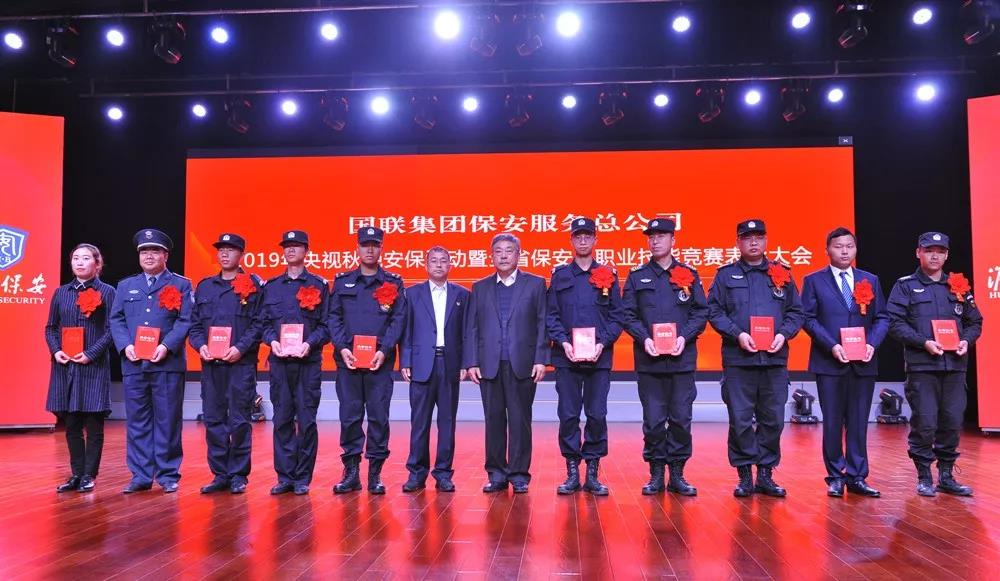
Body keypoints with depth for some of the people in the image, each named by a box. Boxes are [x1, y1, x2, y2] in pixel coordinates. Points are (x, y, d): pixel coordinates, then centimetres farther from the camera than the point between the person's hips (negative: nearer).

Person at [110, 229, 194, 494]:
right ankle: (140, 475, 13)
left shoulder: (181, 285, 7)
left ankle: (168, 474, 10)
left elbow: (185, 321, -2)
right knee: (137, 421, 6)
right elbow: (116, 320, 12)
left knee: (167, 420, 1)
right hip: (133, 364, 3)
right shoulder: (126, 286, 18)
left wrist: (166, 346, -15)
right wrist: (125, 346, -6)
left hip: (167, 363, -3)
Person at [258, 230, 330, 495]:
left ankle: (303, 478, 8)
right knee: (282, 420, 4)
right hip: (279, 362, 2)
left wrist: (310, 343, -14)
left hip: (308, 361, -2)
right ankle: (285, 477, 12)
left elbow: (325, 324, 1)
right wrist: (272, 341, -7)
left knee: (306, 420, 0)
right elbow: (263, 321, 11)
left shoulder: (318, 285, 6)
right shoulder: (271, 286, 14)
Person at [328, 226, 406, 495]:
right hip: (348, 359, 1)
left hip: (380, 360, -1)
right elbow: (334, 317, 6)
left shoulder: (393, 283, 8)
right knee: (349, 415, 3)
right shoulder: (342, 281, 12)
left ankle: (375, 473, 9)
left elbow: (399, 319, 1)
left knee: (379, 416, 1)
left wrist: (384, 351, -11)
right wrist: (342, 348, -8)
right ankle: (351, 472, 12)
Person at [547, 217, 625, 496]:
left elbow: (617, 316, 4)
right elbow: (551, 315, 4)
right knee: (568, 415, 2)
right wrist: (563, 342, -10)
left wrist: (603, 343, -10)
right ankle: (572, 473, 11)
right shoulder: (559, 275, 9)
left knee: (597, 415, 2)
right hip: (566, 357, 0)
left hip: (599, 357, 0)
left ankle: (593, 474, 12)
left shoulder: (608, 275, 8)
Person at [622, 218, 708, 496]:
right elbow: (628, 315, 4)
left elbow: (701, 313, 4)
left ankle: (677, 475, 14)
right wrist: (644, 339, -11)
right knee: (653, 421, 3)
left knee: (681, 420, 3)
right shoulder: (637, 277, 9)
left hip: (682, 358, 0)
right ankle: (656, 475, 13)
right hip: (649, 359, 0)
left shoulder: (689, 275, 9)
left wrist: (684, 337, -11)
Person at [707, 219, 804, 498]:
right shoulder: (726, 275, 8)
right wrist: (737, 334, -12)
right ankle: (745, 475, 11)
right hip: (738, 360, -2)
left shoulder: (781, 274, 13)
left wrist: (783, 334, -6)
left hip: (775, 359, 2)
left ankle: (765, 474, 18)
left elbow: (796, 312, 12)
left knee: (773, 420, 6)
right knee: (740, 420, -1)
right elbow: (714, 311, 1)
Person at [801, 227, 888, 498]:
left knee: (859, 422, 5)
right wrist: (832, 346, -14)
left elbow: (882, 318, 10)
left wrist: (872, 344, -8)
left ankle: (856, 477, 13)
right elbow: (809, 318, -3)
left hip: (863, 363, 2)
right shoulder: (814, 281, 3)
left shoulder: (871, 280, 12)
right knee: (833, 422, 4)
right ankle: (836, 477, 14)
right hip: (829, 362, -2)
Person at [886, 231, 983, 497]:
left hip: (955, 365, 4)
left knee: (953, 422, 6)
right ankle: (924, 477, 10)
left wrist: (966, 340, -3)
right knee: (924, 423, -3)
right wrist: (924, 342, -15)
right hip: (921, 366, -4)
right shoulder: (906, 286, 3)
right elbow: (895, 324, -5)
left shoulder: (959, 285, 15)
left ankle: (946, 476, 19)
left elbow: (975, 321, 17)